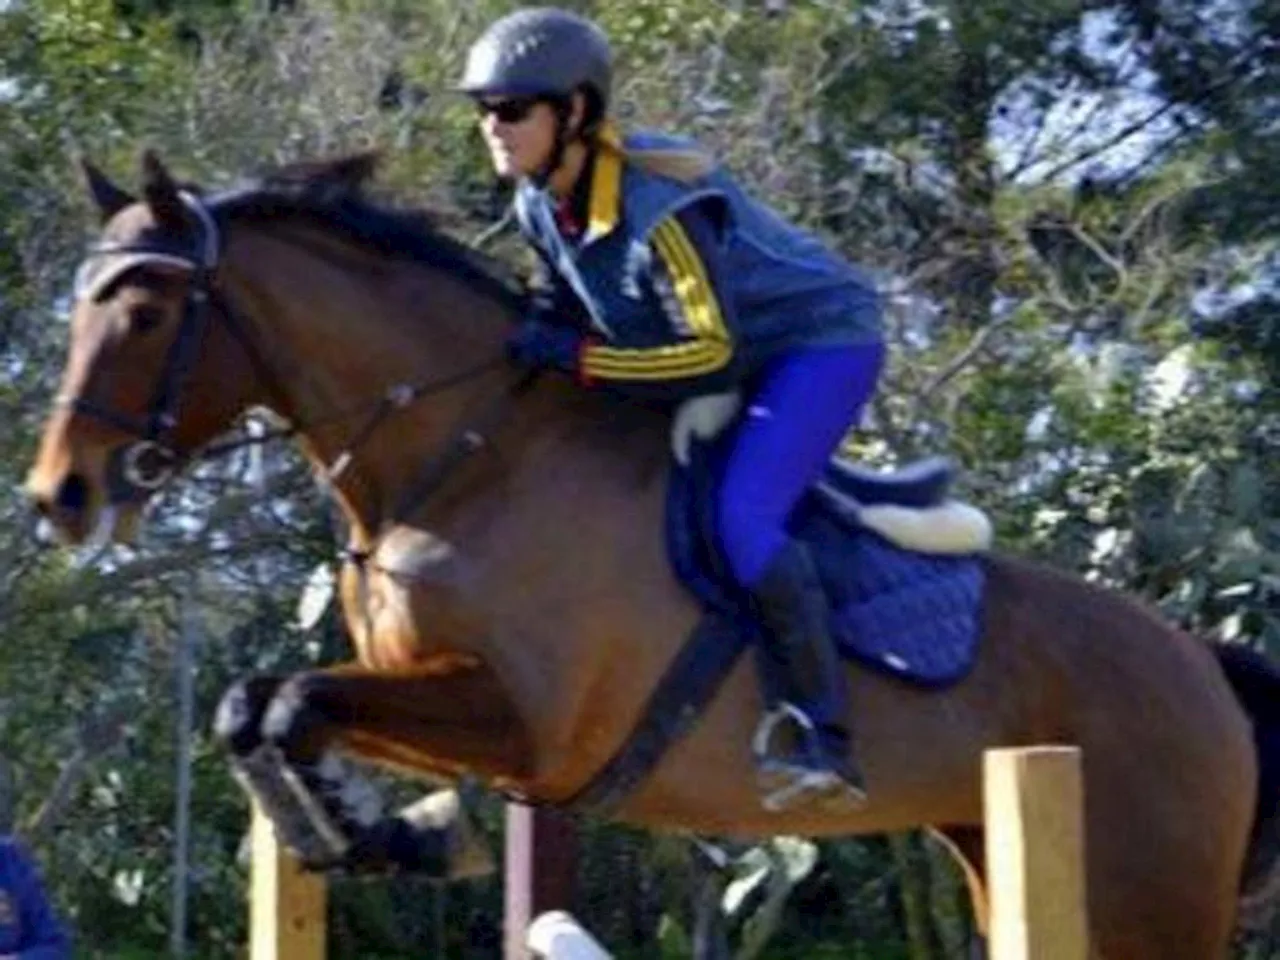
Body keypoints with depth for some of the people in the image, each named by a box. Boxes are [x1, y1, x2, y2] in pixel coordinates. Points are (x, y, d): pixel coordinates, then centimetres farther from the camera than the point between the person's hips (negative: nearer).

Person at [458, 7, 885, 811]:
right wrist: (534, 343, -12)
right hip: (743, 354, 10)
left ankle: (824, 736, -22)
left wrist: (576, 356, -34)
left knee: (742, 518, -26)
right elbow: (566, 313, 10)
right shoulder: (542, 208, -6)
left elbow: (711, 356, -33)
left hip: (822, 342, -10)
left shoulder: (658, 207, -33)